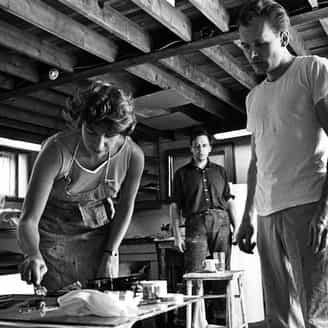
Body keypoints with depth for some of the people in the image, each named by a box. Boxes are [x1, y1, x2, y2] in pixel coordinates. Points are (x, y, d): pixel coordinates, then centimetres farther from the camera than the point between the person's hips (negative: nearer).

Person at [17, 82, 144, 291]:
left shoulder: (133, 156, -21)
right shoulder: (57, 150, -29)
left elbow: (125, 209, -3)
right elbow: (29, 220, -28)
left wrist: (110, 254, -7)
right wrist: (33, 255, -45)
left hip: (101, 236, 2)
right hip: (55, 234, -2)